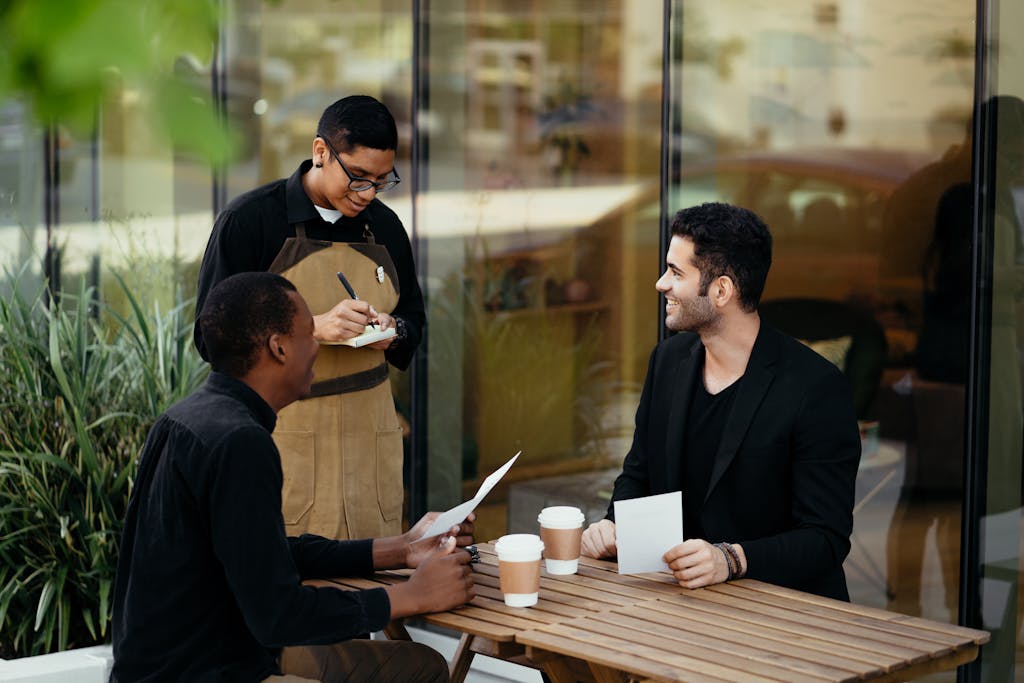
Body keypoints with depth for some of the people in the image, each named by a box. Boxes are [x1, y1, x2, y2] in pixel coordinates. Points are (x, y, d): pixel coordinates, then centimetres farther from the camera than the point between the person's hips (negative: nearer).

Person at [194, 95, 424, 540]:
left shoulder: (384, 226, 11)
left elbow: (413, 317, 23)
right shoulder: (248, 220, -6)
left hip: (370, 436, 5)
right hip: (285, 439, -4)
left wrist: (393, 331, -1)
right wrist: (313, 328, -19)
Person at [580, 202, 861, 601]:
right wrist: (614, 525, -5)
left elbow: (826, 537, -17)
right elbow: (638, 474, 17)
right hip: (677, 596, 7)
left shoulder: (816, 387, -15)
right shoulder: (669, 359, 6)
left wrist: (730, 560, -32)